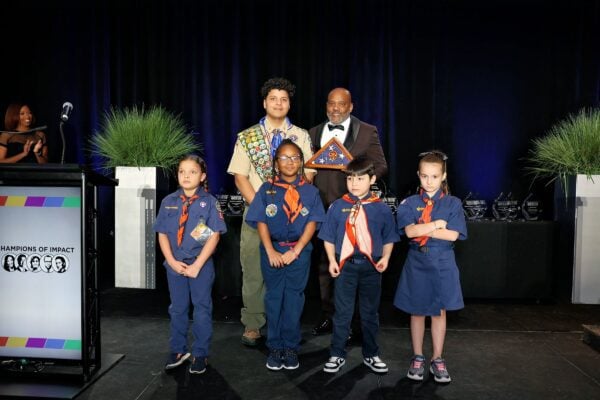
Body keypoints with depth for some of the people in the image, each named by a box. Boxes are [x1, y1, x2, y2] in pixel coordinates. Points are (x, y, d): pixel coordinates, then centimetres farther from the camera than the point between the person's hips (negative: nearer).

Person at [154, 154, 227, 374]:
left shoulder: (209, 202, -6)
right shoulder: (168, 202, 2)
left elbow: (214, 235, -10)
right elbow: (162, 235, 3)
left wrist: (197, 265, -14)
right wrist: (172, 262, -8)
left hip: (201, 265, -3)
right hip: (175, 265, 3)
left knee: (202, 309, 7)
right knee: (177, 309, 14)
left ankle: (200, 354, 21)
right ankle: (178, 350, 30)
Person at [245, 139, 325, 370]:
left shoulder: (310, 192, 2)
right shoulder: (267, 190, 2)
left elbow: (312, 223, -4)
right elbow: (261, 222, -2)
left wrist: (295, 251, -12)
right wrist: (271, 251, -12)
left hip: (299, 251, 0)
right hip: (272, 251, 0)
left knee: (294, 299, 6)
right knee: (274, 298, 7)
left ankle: (291, 347, 18)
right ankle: (275, 347, 18)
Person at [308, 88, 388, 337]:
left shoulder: (367, 132, 3)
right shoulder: (314, 133, 15)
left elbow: (380, 166, 1)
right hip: (321, 208, 4)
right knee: (324, 265, 11)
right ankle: (327, 316, 25)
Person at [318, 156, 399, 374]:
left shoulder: (381, 209, -2)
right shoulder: (337, 206, -2)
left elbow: (389, 239, 5)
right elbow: (329, 238, 2)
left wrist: (385, 258, -10)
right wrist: (332, 260, -6)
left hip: (371, 267, 1)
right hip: (345, 266, 0)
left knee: (370, 313, 15)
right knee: (342, 313, 9)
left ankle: (371, 354, 31)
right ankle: (337, 355, 23)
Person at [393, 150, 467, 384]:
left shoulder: (452, 203, 0)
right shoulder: (410, 203, 0)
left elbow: (453, 235, -13)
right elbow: (409, 231, -15)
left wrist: (422, 229, -13)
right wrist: (437, 225, -14)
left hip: (442, 265, 0)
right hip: (417, 263, 0)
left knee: (439, 312, 9)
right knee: (417, 312, 9)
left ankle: (437, 359, 24)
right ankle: (417, 358, 24)